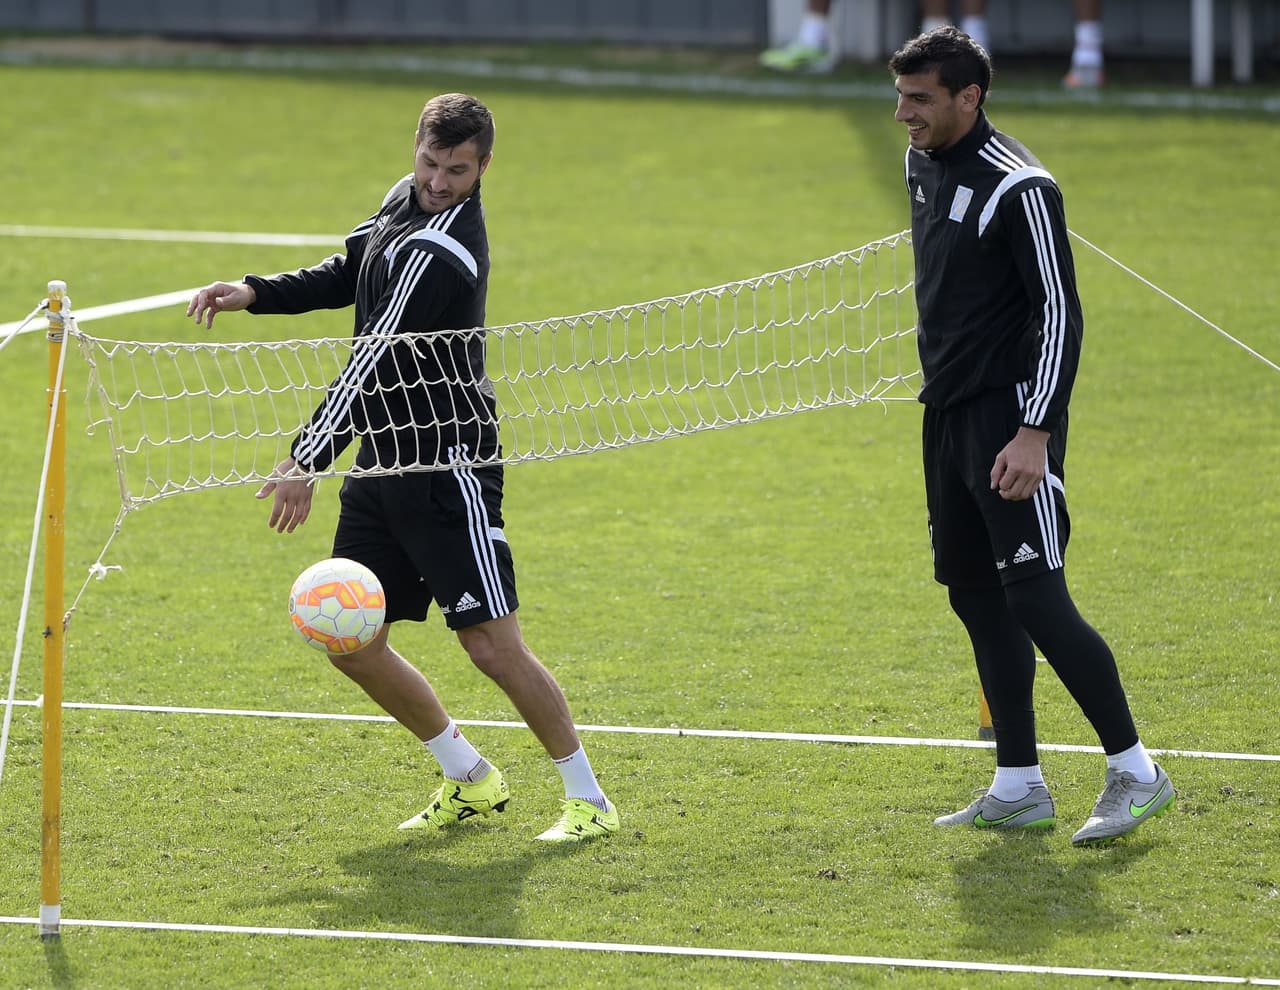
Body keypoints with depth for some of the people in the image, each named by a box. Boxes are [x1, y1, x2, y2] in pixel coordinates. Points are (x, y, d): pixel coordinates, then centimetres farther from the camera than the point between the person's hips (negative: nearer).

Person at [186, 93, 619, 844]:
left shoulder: (439, 253, -22)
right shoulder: (406, 200, 7)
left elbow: (377, 363, -25)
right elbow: (347, 276, 23)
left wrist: (308, 461, -27)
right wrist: (255, 294, 8)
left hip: (449, 466, -9)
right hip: (385, 465, 9)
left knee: (493, 644, -8)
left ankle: (589, 799, 6)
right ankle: (470, 780, 23)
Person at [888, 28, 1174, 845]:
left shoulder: (1019, 188, -17)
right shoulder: (924, 168, 10)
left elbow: (1061, 314, -19)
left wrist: (1034, 434, -24)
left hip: (1011, 420, -9)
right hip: (948, 412, 9)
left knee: (1035, 599, -12)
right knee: (975, 594, 9)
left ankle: (1136, 771, -3)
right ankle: (1019, 789, 15)